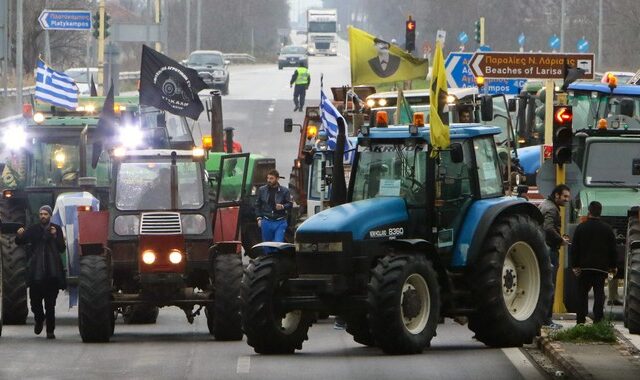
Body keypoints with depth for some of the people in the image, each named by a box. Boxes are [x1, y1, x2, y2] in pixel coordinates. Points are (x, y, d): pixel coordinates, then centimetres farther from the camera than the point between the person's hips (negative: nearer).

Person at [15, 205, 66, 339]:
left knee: (50, 303, 0)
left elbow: (62, 248, 4)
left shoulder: (56, 229, 6)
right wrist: (19, 235, -17)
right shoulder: (33, 230, 6)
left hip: (52, 272, -1)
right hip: (36, 271, 1)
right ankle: (39, 319, 30)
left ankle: (50, 331, 6)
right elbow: (19, 242, 4)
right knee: (35, 300, 0)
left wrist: (55, 236, -12)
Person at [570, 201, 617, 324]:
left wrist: (574, 265, 0)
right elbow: (613, 249, 5)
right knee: (599, 294, 2)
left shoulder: (581, 228, -3)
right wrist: (613, 267, 12)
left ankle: (581, 320, 5)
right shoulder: (607, 229, 0)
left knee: (582, 293, 8)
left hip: (584, 267, 0)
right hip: (601, 267, 0)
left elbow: (574, 248, -3)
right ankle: (598, 320, -3)